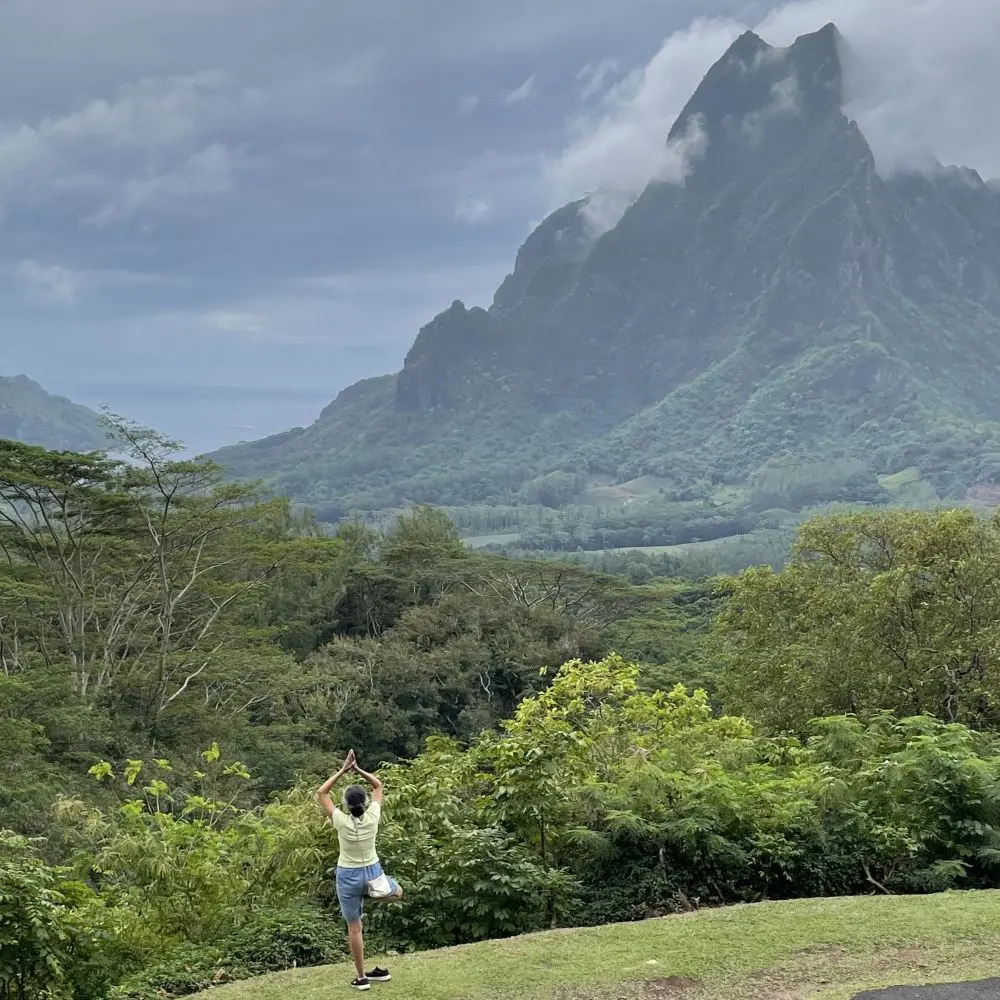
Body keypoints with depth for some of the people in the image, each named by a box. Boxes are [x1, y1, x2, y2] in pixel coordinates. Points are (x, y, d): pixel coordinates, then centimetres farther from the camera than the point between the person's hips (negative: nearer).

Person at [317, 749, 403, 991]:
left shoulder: (341, 821, -20)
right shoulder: (372, 817, -14)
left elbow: (321, 792, -8)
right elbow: (378, 785, 0)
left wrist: (343, 770, -9)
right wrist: (358, 769, -6)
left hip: (348, 876, -1)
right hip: (372, 872, 1)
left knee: (354, 928, 10)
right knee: (398, 892, 33)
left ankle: (362, 977, 12)